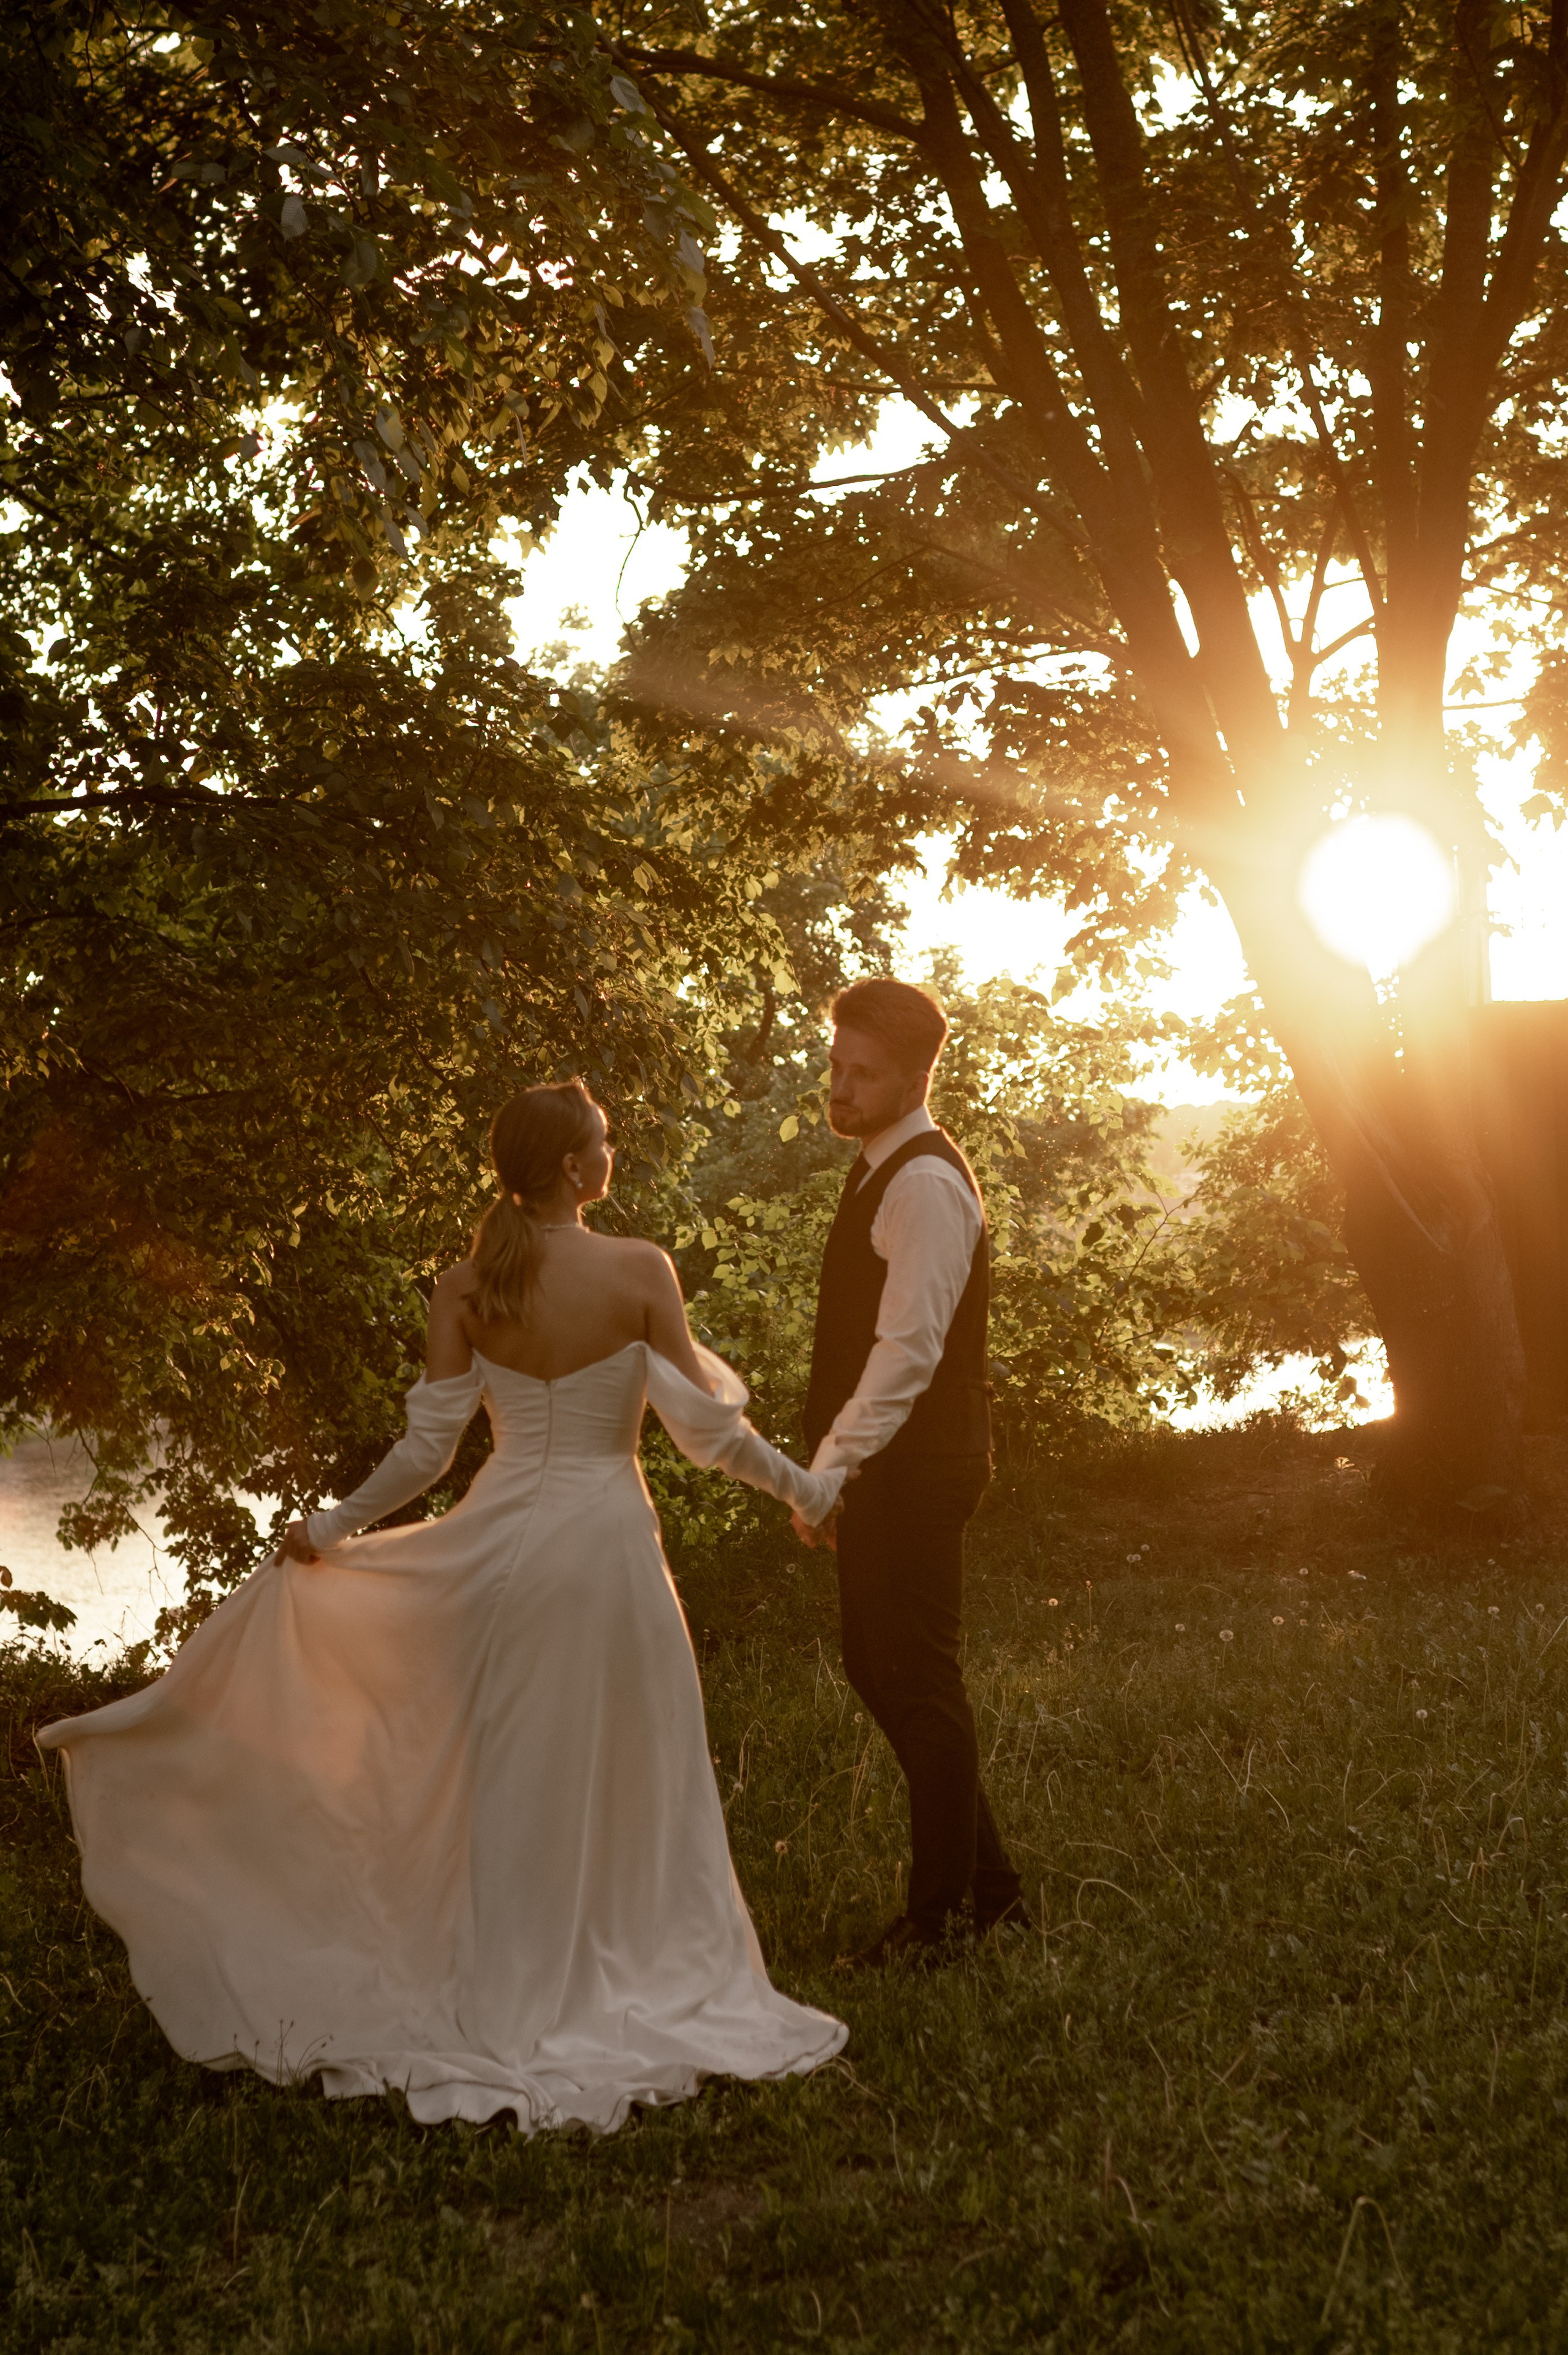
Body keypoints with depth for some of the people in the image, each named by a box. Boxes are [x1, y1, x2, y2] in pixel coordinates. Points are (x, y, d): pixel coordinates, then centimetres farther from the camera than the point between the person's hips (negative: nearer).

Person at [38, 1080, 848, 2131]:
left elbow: (428, 1448, -2)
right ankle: (645, 1995, 18)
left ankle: (509, 2008, 20)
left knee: (509, 1776, 13)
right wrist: (803, 1487, 5)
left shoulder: (465, 1288, -2)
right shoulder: (638, 1271, -10)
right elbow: (706, 1427, -9)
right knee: (628, 1776, 9)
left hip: (501, 1543, 3)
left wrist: (330, 1528, 11)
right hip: (605, 1537, -3)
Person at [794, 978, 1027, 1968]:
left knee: (920, 1682, 0)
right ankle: (989, 1884, 27)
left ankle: (942, 1913, 14)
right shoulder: (883, 1170, 14)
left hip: (917, 1468, -10)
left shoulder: (925, 1183, -18)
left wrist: (830, 1468, -27)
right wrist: (835, 1463, 20)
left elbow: (908, 1348, -25)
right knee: (878, 1671, 16)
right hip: (886, 1467, 10)